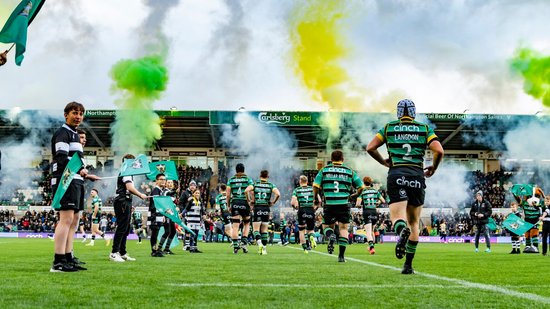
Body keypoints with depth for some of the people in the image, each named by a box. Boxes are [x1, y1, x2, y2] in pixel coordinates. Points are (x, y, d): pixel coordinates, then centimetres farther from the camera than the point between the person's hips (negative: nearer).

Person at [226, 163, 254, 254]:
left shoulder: (231, 180, 7)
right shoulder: (248, 179, 3)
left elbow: (228, 195, 2)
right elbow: (246, 191, -15)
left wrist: (229, 206, 11)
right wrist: (248, 199, 0)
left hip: (234, 203, 1)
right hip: (244, 204, -1)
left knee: (235, 226, 0)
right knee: (246, 224, 17)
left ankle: (235, 246, -4)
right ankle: (244, 242, 2)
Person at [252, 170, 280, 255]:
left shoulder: (255, 184, 2)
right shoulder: (271, 185, 2)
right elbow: (278, 194, -14)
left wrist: (250, 201, 0)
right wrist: (273, 202, 2)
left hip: (257, 208, -1)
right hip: (266, 209, 1)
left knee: (256, 230, 1)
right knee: (264, 230, 13)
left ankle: (259, 243, -25)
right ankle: (264, 248, 12)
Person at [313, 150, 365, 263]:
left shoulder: (324, 170, 7)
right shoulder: (350, 171, 8)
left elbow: (316, 185, -2)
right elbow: (361, 187, 9)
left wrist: (316, 199, 13)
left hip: (329, 205, 0)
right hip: (344, 205, 0)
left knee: (327, 227, 16)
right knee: (343, 229, 8)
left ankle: (331, 236, -19)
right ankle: (341, 255, 2)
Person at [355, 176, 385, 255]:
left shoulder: (362, 192, -3)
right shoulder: (375, 191, 6)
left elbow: (358, 204, -11)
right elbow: (383, 201, 10)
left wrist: (361, 204, 11)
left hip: (366, 213, -4)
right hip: (374, 212, 4)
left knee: (368, 232, -8)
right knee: (372, 231, 21)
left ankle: (372, 247, -26)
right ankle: (371, 246, 31)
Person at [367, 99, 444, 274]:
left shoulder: (388, 128, 12)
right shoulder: (424, 129, 11)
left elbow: (370, 148, 6)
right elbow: (439, 151, -2)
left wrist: (384, 162, 21)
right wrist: (433, 168, 16)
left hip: (396, 174, -1)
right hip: (417, 175, 1)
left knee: (397, 217, -6)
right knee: (414, 222, 11)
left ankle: (402, 230, -44)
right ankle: (408, 265, 10)